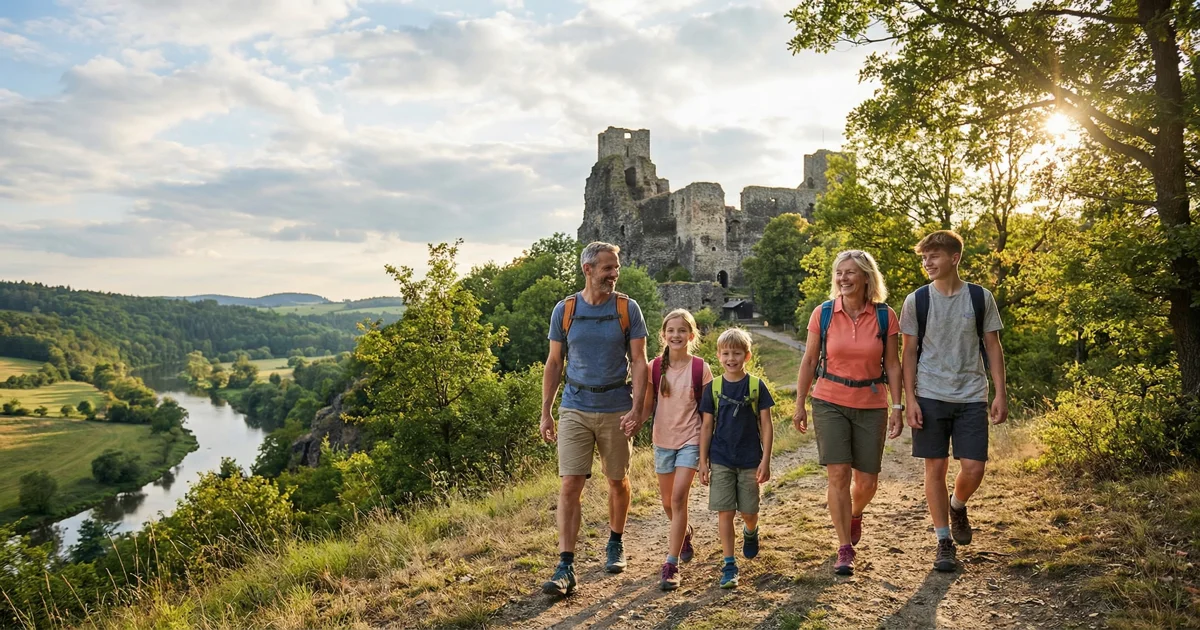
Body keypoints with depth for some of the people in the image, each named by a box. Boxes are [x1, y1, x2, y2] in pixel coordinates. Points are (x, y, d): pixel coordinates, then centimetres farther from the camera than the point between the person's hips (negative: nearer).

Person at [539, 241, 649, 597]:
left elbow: (639, 362, -3)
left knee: (618, 481, 14)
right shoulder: (565, 310, 0)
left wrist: (637, 408, -15)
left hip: (616, 408, 0)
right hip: (575, 408, 0)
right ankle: (565, 568, -2)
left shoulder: (627, 309, -2)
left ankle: (615, 544, 37)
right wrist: (545, 412, 3)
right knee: (570, 485, -7)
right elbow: (554, 363, 6)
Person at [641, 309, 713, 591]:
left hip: (690, 440, -3)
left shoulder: (700, 368, -7)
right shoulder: (655, 368, -2)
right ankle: (684, 533, 47)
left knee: (678, 498, -14)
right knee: (668, 502, 15)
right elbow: (648, 407, 1)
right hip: (663, 440, 3)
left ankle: (671, 565, -6)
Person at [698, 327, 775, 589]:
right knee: (725, 512, -1)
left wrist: (765, 460, -6)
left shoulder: (756, 386, -3)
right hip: (721, 460, 1)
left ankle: (750, 532, 44)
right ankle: (729, 565, 9)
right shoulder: (713, 387, 0)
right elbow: (706, 426, 3)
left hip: (750, 460, 0)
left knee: (749, 511, 9)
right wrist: (703, 462, 0)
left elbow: (766, 425, -1)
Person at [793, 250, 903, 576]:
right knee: (838, 474, -6)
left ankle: (855, 514, 43)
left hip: (871, 405, 1)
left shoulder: (885, 316, -4)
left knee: (867, 481, 7)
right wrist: (799, 403, 1)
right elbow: (809, 360, 1)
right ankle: (844, 549, 9)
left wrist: (897, 407, -3)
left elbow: (892, 365, 1)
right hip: (830, 402, -1)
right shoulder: (823, 313, -5)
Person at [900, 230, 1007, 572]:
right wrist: (910, 399, -5)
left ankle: (957, 506, 31)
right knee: (936, 467, 3)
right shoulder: (916, 301, 0)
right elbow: (909, 353, 2)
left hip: (972, 397, 1)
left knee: (973, 468, -3)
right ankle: (944, 541, 16)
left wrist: (1000, 394, 0)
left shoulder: (981, 298, 2)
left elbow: (993, 347, 6)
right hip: (930, 396, 0)